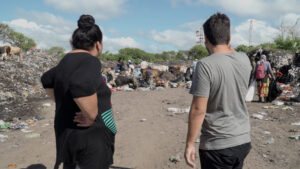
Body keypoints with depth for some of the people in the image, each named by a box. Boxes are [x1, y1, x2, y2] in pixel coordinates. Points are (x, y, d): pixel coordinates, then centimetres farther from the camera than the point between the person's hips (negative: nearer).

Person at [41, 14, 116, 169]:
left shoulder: (66, 61, 8)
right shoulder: (90, 61, -19)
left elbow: (47, 80, 26)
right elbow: (82, 85, -40)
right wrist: (91, 117, -26)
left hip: (67, 133, 9)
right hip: (90, 138, -9)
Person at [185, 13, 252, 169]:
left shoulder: (205, 65, -20)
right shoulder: (245, 60, -2)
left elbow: (198, 109, -20)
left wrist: (189, 144, -11)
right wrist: (227, 44, 15)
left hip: (217, 146, -6)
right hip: (244, 141, 7)